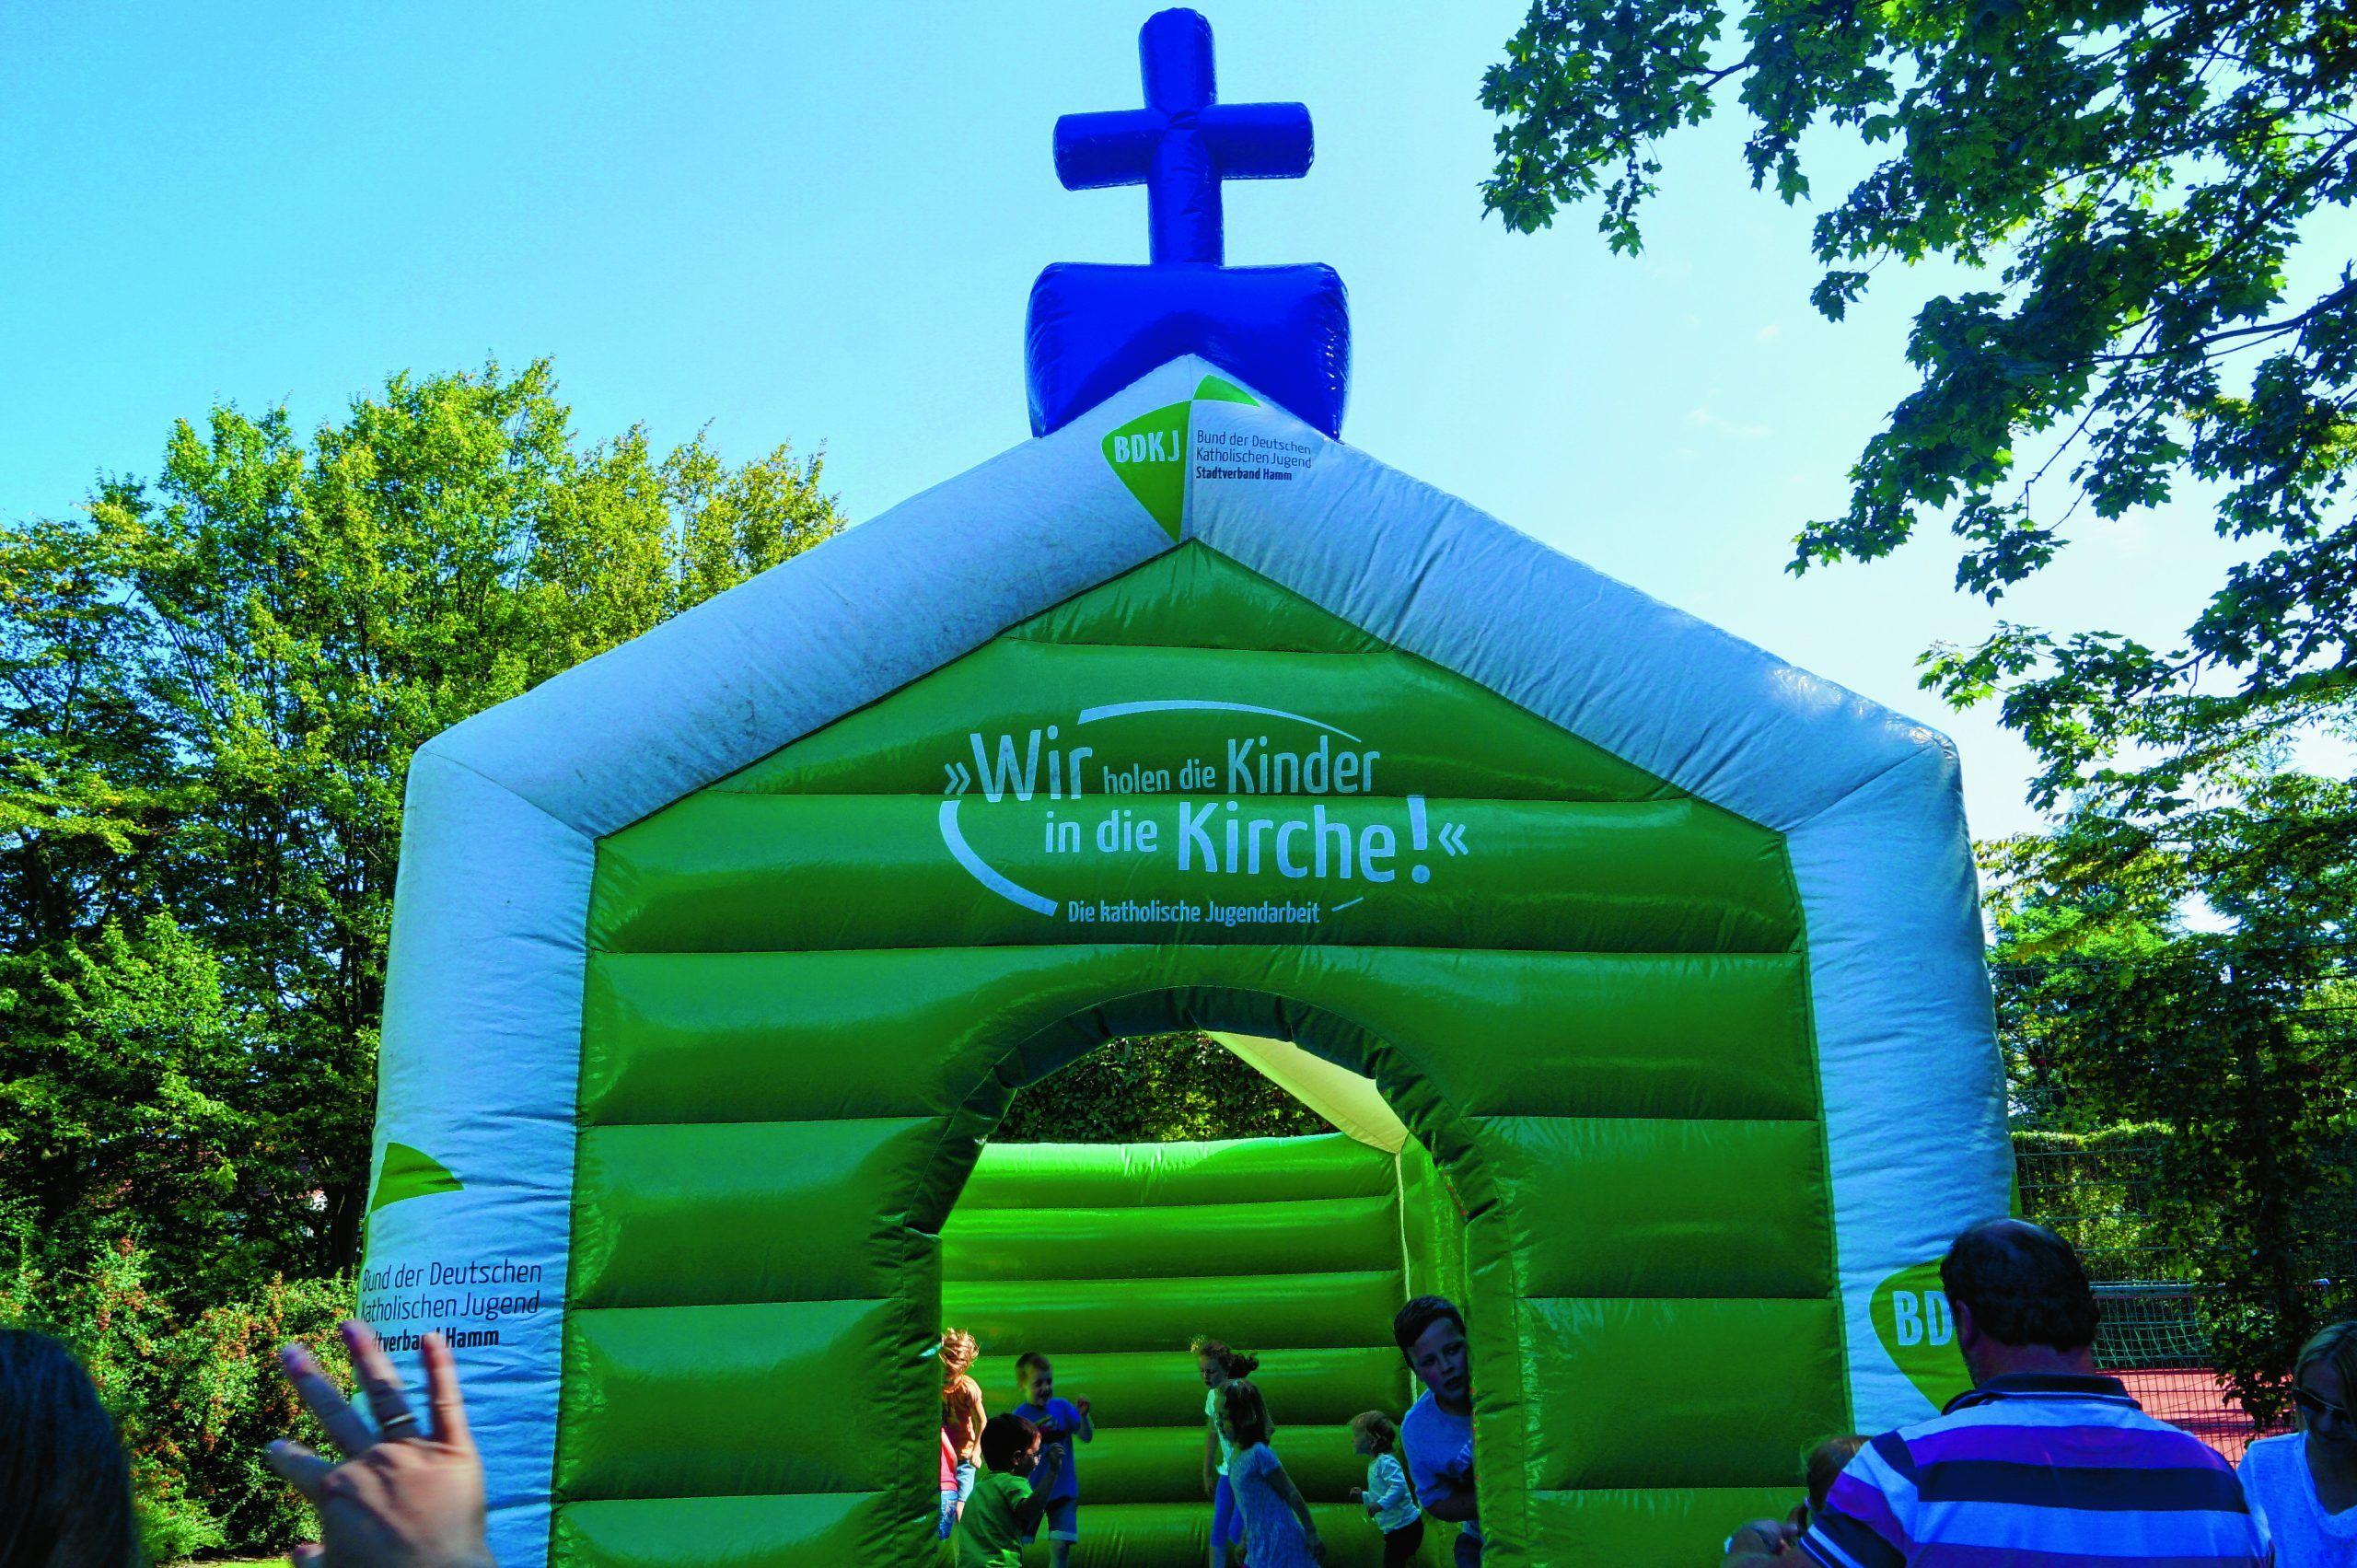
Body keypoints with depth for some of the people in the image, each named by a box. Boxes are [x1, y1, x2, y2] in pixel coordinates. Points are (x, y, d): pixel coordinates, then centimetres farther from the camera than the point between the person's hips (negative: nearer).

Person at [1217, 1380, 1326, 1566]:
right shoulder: (1237, 1453, 6)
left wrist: (1312, 1534, -12)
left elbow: (1291, 1494, -16)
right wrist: (1245, 1542, 22)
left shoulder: (1258, 1454, -21)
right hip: (1260, 1544, 9)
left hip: (1278, 1542, -9)